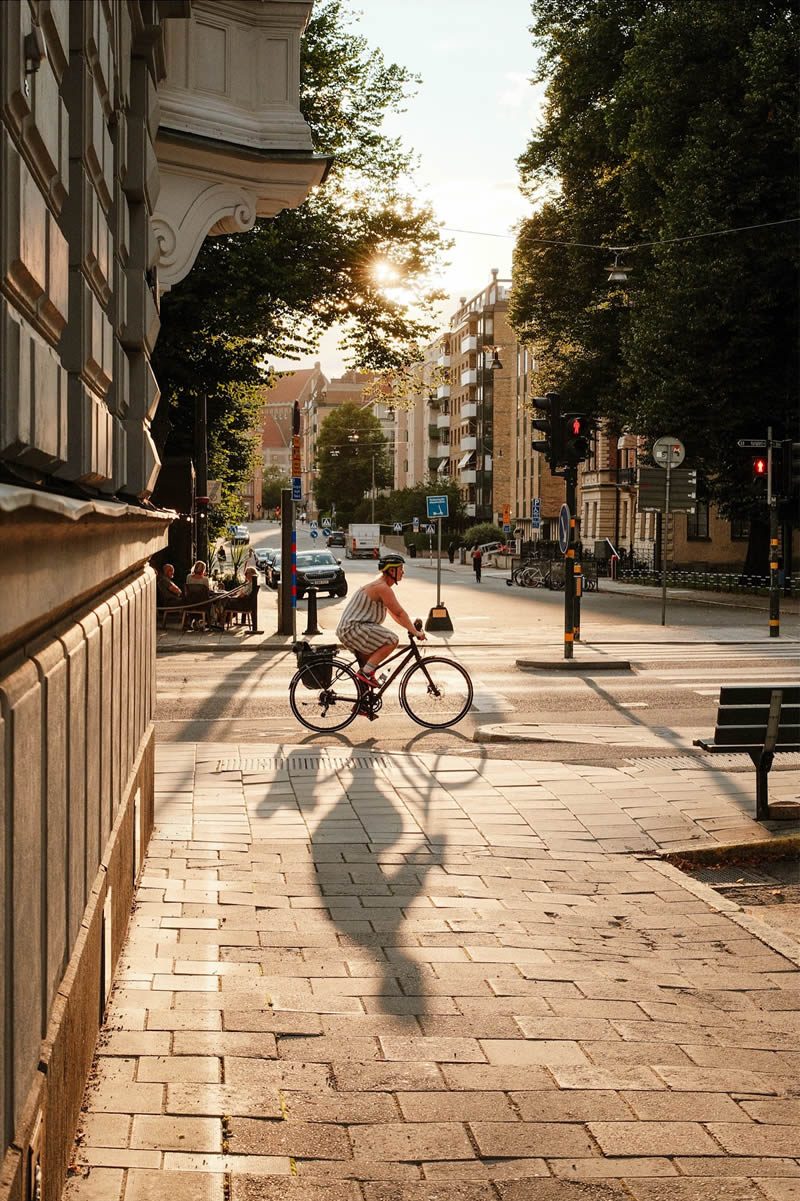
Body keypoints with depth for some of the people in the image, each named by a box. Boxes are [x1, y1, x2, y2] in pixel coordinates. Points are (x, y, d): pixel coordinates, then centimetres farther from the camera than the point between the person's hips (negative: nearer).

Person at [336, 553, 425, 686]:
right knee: (392, 640, -19)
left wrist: (412, 627, 17)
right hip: (353, 628, -11)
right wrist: (415, 632, -11)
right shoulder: (382, 587, -15)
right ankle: (365, 672, -18)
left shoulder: (381, 586, 19)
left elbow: (395, 614, 24)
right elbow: (399, 613, -16)